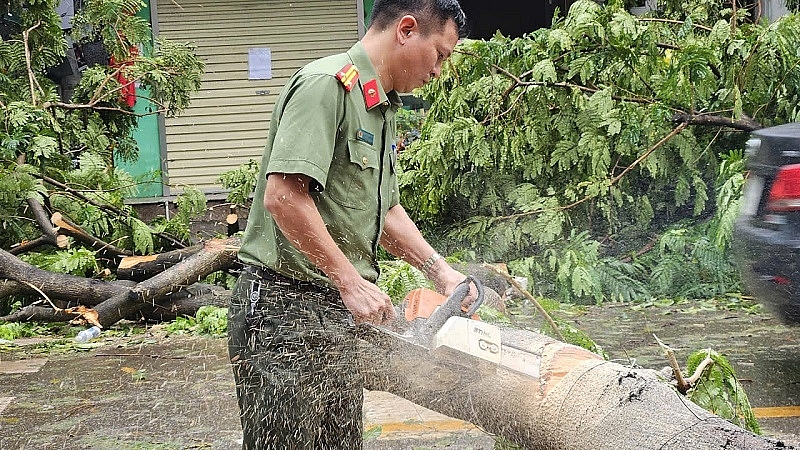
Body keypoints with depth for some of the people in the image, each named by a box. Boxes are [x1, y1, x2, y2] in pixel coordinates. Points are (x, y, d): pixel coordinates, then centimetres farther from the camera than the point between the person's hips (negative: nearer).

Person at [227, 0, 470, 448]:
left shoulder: (383, 108, 16)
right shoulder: (326, 84, -15)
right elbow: (283, 195, -24)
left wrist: (440, 270, 16)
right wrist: (351, 281, -20)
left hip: (336, 311, 10)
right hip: (286, 309, -10)